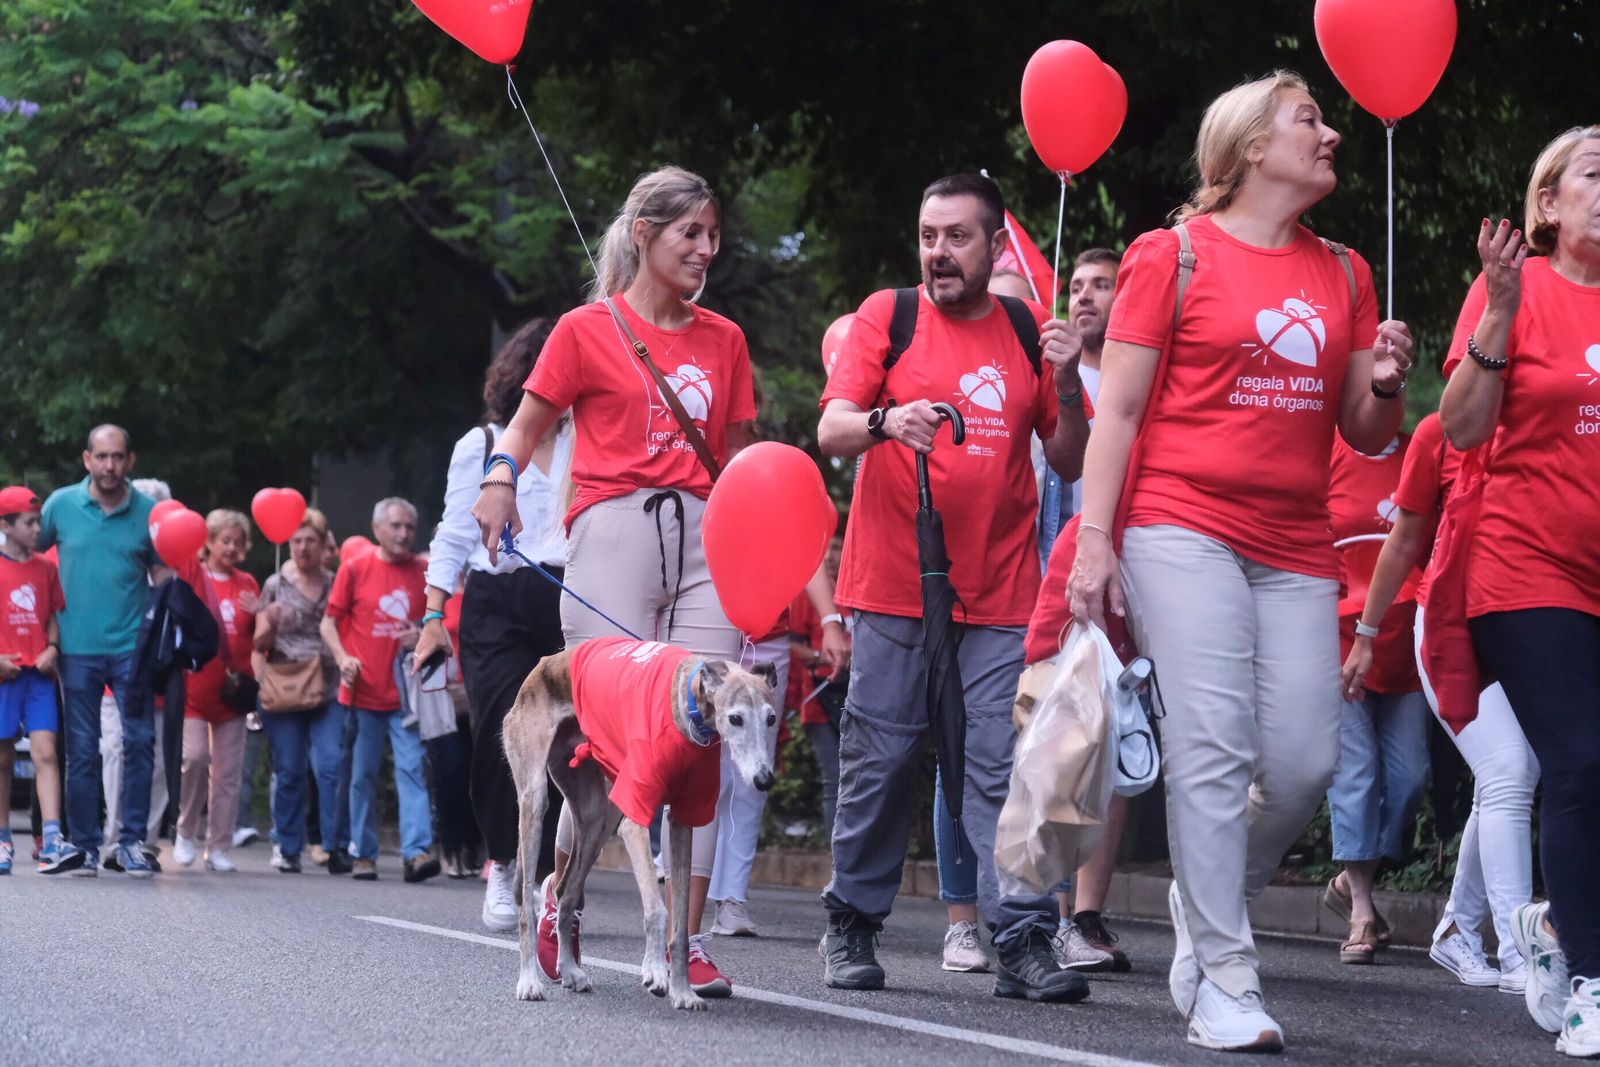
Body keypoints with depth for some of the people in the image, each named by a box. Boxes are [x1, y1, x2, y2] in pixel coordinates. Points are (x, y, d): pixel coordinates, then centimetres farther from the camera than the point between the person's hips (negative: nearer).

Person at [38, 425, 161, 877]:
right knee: (82, 752, 3)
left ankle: (132, 841, 3)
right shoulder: (61, 505, 3)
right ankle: (85, 846, 11)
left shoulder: (149, 511, 2)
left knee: (140, 742, -7)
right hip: (78, 648, 0)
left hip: (132, 648, 0)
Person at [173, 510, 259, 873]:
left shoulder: (247, 584, 13)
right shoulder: (191, 574, 3)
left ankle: (219, 848, 9)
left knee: (228, 770, 3)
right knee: (195, 757, -15)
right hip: (194, 681, -4)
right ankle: (186, 832, 6)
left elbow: (259, 639, 15)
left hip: (231, 686, 4)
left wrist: (261, 616, -4)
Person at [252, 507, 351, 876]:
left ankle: (336, 846, -11)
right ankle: (289, 850, 10)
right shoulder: (275, 586, 8)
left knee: (331, 767, -12)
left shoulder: (337, 586, 10)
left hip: (328, 693, 0)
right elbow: (259, 644, 7)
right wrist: (268, 623, -13)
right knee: (289, 772, 3)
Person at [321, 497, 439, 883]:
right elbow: (329, 622, 5)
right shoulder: (355, 570, 2)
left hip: (407, 692, 1)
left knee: (411, 768, -10)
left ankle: (417, 851, -17)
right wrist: (342, 658, -12)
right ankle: (364, 854, 14)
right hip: (364, 692, -1)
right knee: (363, 775, 6)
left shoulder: (422, 573, 7)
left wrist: (422, 637, -5)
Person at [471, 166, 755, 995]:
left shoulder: (723, 340, 16)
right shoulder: (588, 329, 6)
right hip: (614, 530, -3)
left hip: (703, 538, 4)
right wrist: (501, 477, -12)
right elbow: (529, 422, 9)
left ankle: (687, 936, -2)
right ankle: (555, 891, 17)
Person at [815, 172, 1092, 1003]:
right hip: (893, 587, -1)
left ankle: (1023, 941, -5)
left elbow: (1070, 464, 12)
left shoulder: (1028, 332, 10)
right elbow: (831, 431, -5)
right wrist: (885, 421, -27)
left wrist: (1065, 385, -6)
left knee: (1005, 765, -5)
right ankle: (851, 927, 17)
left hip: (1001, 591, 1)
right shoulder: (887, 316, 4)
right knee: (878, 761, 3)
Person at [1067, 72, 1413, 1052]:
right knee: (1214, 748, -11)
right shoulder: (1174, 254, 3)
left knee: (1306, 761, -2)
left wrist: (1383, 387, -4)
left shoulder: (1344, 274, 16)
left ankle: (1209, 901, 25)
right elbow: (1118, 408, 0)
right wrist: (1094, 540, -8)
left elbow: (1366, 435, 19)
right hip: (1184, 527, -5)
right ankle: (1223, 983, -6)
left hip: (1296, 547, 5)